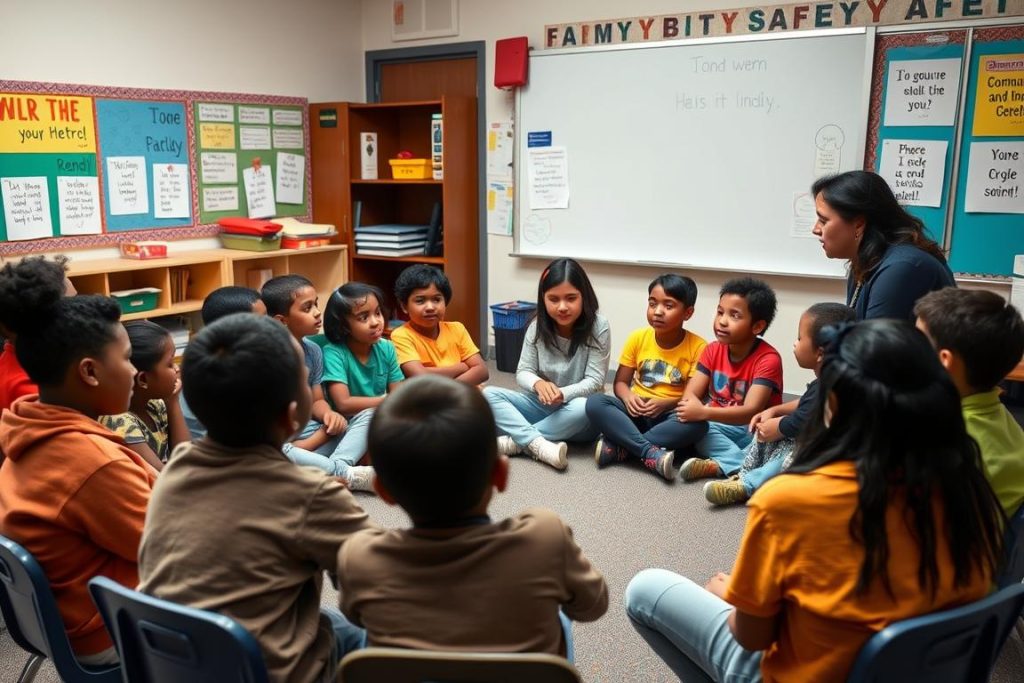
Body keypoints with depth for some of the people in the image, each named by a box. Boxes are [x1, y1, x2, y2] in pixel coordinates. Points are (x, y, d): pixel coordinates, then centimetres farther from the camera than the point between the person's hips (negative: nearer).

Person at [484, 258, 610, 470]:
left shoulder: (598, 327, -15)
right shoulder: (538, 327, -5)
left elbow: (594, 381, -16)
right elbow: (523, 372, -5)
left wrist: (563, 394, -36)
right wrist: (538, 384, -29)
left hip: (575, 408, -3)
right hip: (542, 405, 3)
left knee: (583, 408, -39)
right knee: (488, 395, -18)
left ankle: (515, 441, -28)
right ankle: (538, 444, -38)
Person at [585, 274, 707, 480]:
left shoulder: (697, 347, -8)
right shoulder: (638, 338, -1)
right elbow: (621, 381, 3)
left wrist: (665, 403, -26)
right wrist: (628, 397, -19)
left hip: (669, 414, -2)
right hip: (636, 410, 2)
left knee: (697, 423, -35)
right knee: (594, 402, -25)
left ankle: (617, 447, -31)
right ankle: (651, 453, -37)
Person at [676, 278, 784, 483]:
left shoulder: (768, 359, -19)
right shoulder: (713, 350, -2)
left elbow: (752, 411, -28)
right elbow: (691, 393, -7)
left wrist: (703, 412, -39)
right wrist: (693, 406, -33)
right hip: (720, 425, 4)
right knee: (692, 423, -26)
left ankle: (717, 465, -34)